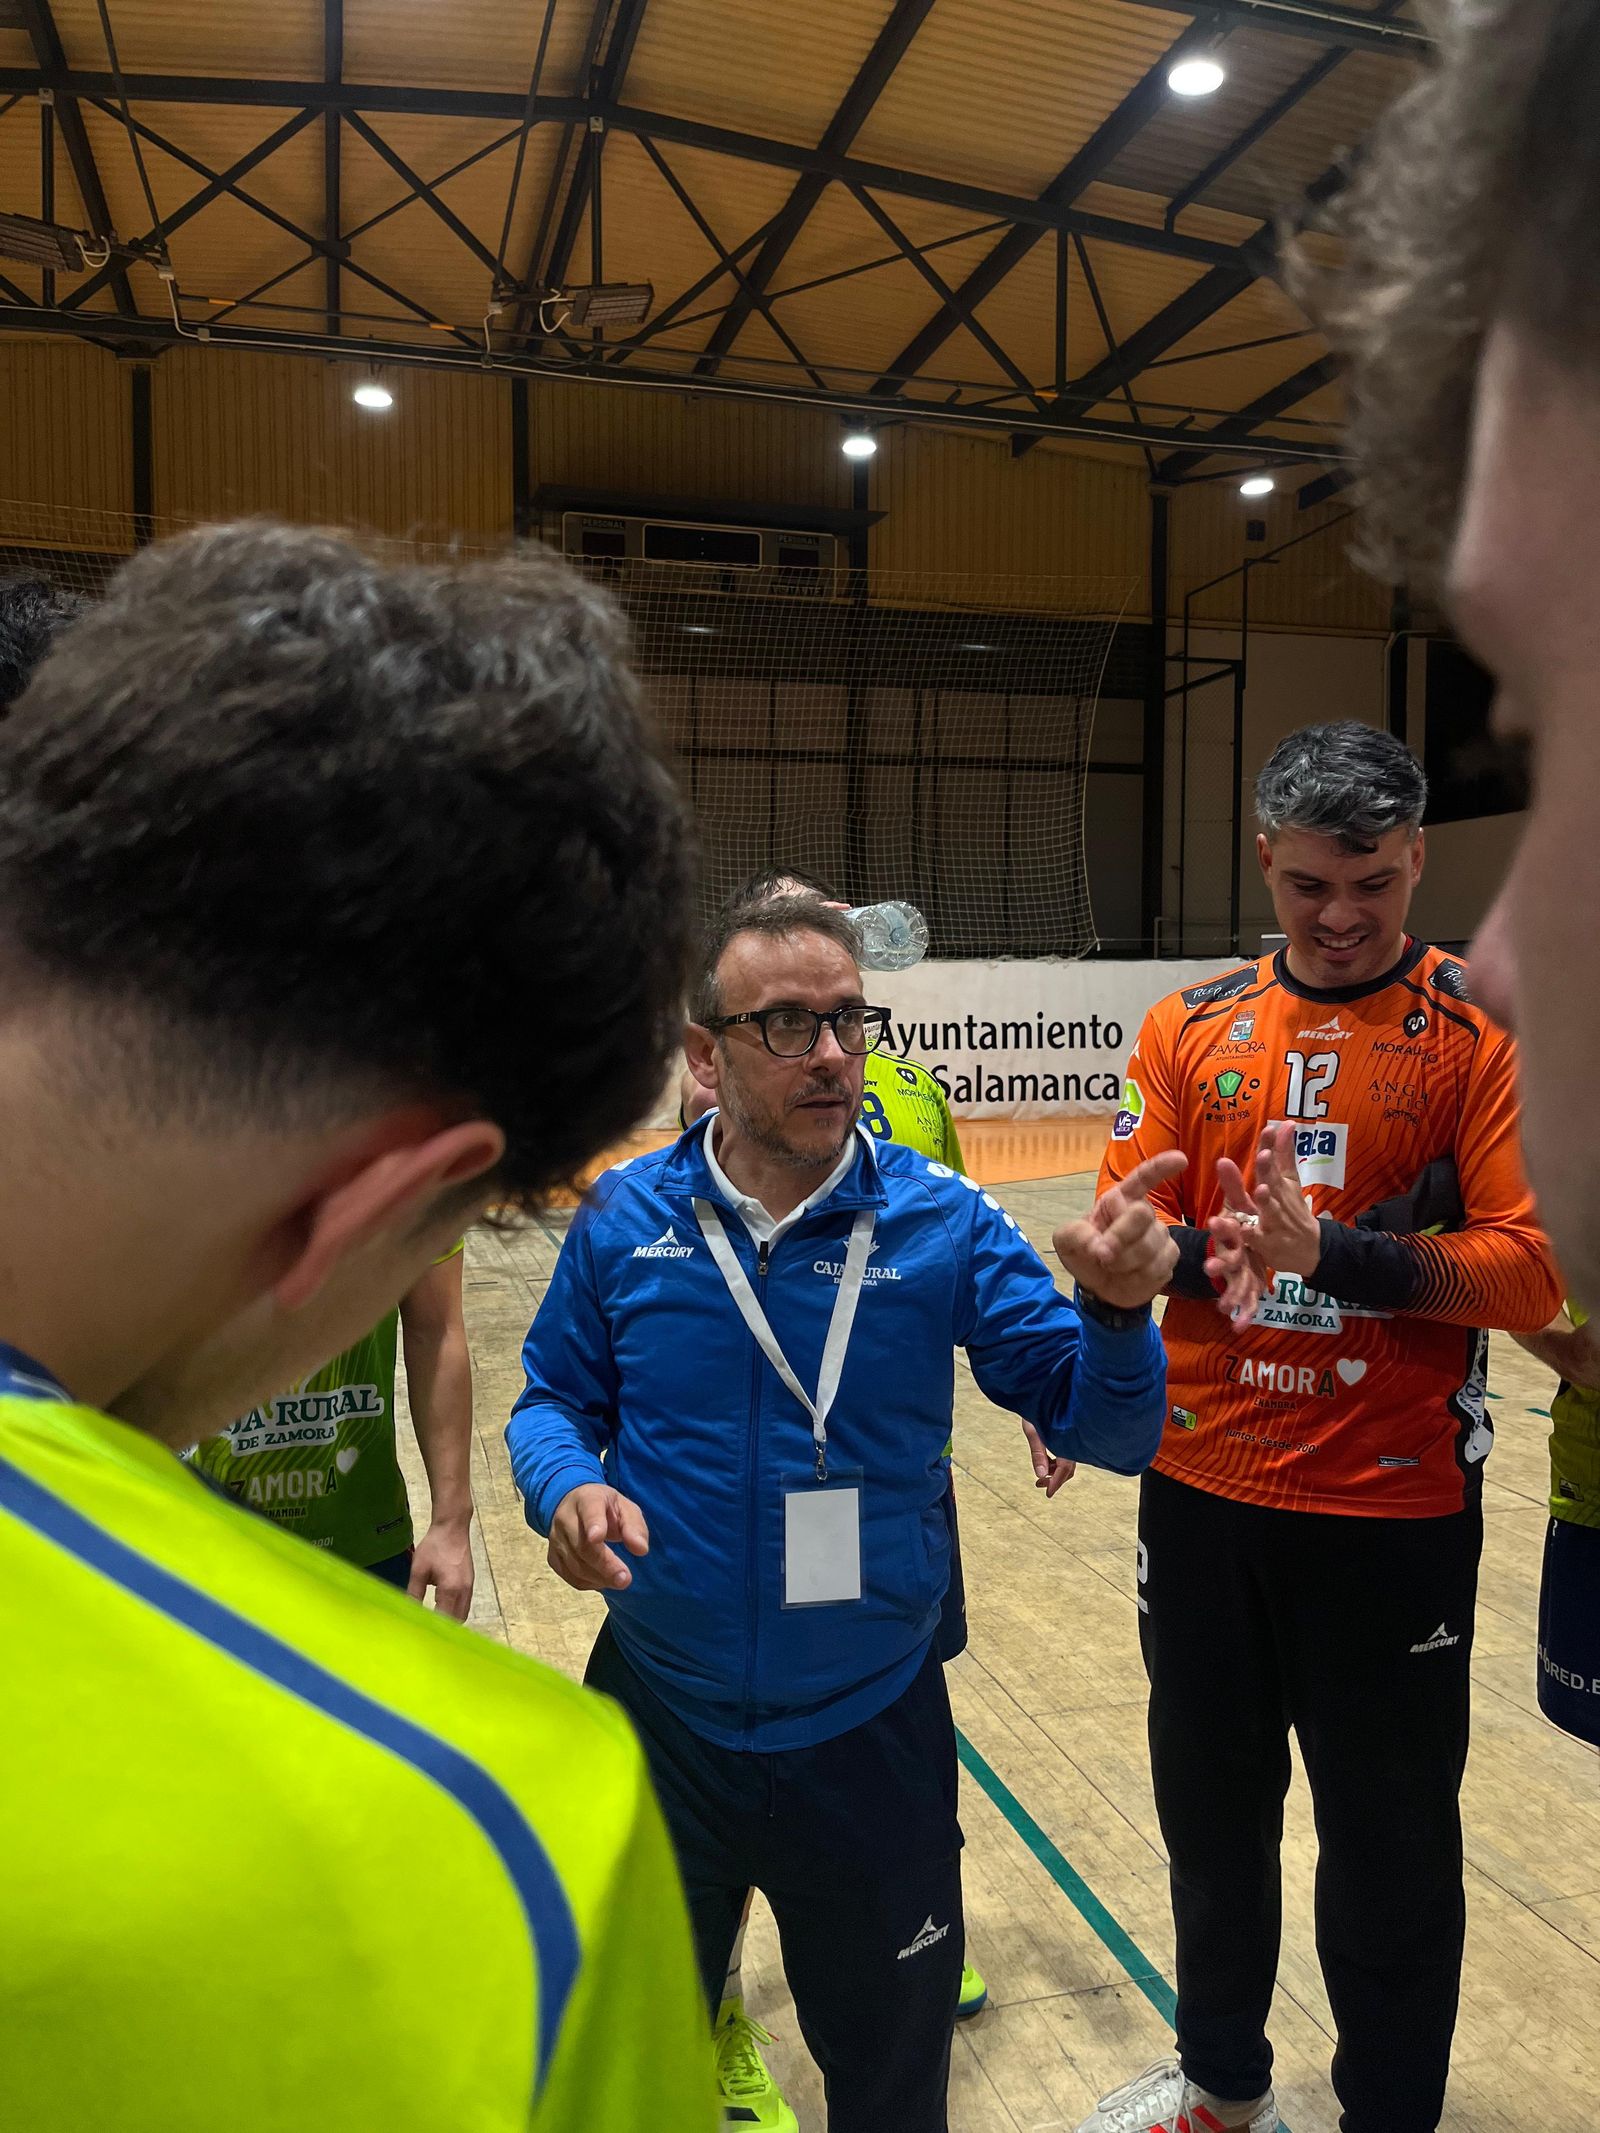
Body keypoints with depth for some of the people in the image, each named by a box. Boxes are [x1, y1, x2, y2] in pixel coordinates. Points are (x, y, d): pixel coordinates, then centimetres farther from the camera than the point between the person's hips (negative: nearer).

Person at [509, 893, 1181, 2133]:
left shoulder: (943, 1223, -14)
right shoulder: (622, 1219, -10)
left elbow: (1102, 1430, -13)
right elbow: (554, 1400, 2)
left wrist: (1117, 1310, -34)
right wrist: (566, 1487, -19)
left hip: (871, 1736, -1)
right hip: (658, 1720, 1)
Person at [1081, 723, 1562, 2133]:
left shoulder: (1483, 1033, -6)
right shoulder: (1192, 1027, 3)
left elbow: (1529, 1269, -13)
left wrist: (1334, 1255, -27)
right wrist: (1200, 1253, -23)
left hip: (1394, 1511, -3)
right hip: (1203, 1492, 4)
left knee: (1389, 1845, 12)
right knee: (1210, 1806, 20)